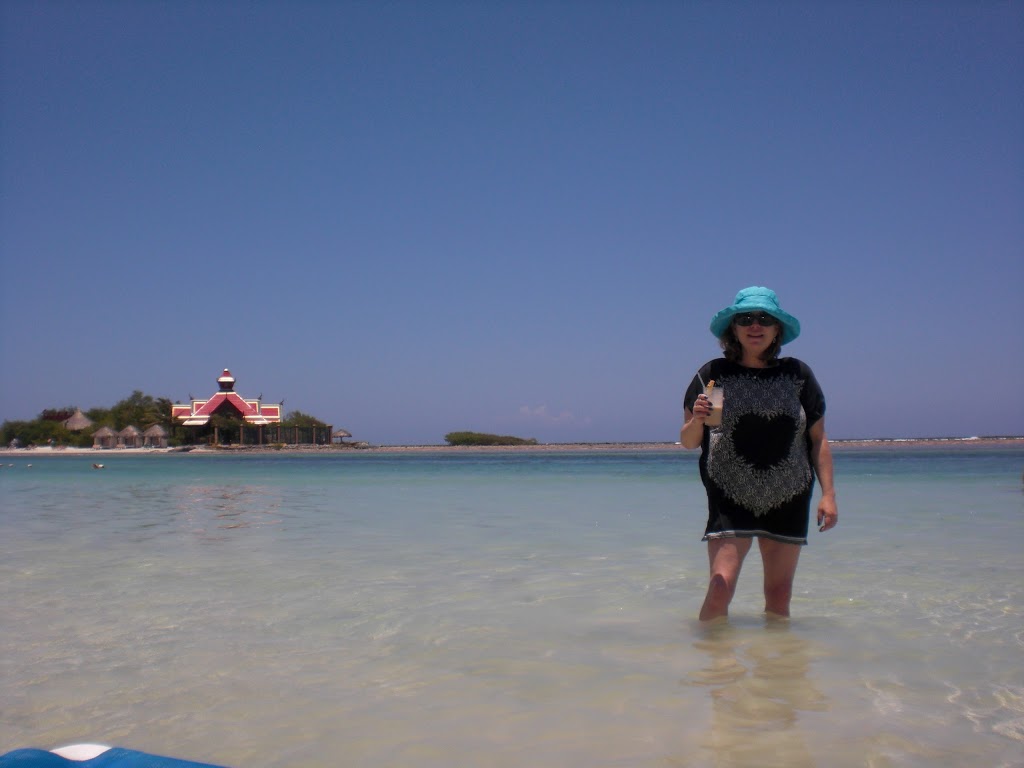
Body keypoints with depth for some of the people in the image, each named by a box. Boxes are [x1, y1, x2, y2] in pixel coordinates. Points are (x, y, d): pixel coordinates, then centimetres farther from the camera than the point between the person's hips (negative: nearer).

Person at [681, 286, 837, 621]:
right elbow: (688, 441, 2)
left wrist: (828, 493, 2)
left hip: (788, 501, 2)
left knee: (779, 597, 6)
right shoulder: (713, 374, 1)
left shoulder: (798, 374, 6)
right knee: (720, 590, -13)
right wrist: (697, 420, -20)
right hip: (730, 500, -2)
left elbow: (818, 439, 9)